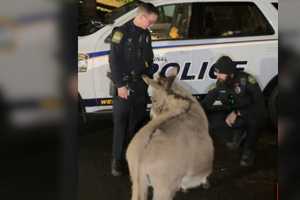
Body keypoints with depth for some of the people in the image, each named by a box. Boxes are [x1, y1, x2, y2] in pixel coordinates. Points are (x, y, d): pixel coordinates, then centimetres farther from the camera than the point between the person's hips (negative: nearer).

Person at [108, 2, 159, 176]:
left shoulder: (146, 34, 8)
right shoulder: (122, 32, -12)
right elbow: (114, 61, -14)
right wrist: (120, 85, -16)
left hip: (141, 84, 7)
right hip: (125, 85, -6)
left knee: (139, 120, 12)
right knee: (121, 121, -4)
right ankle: (118, 159, 1)